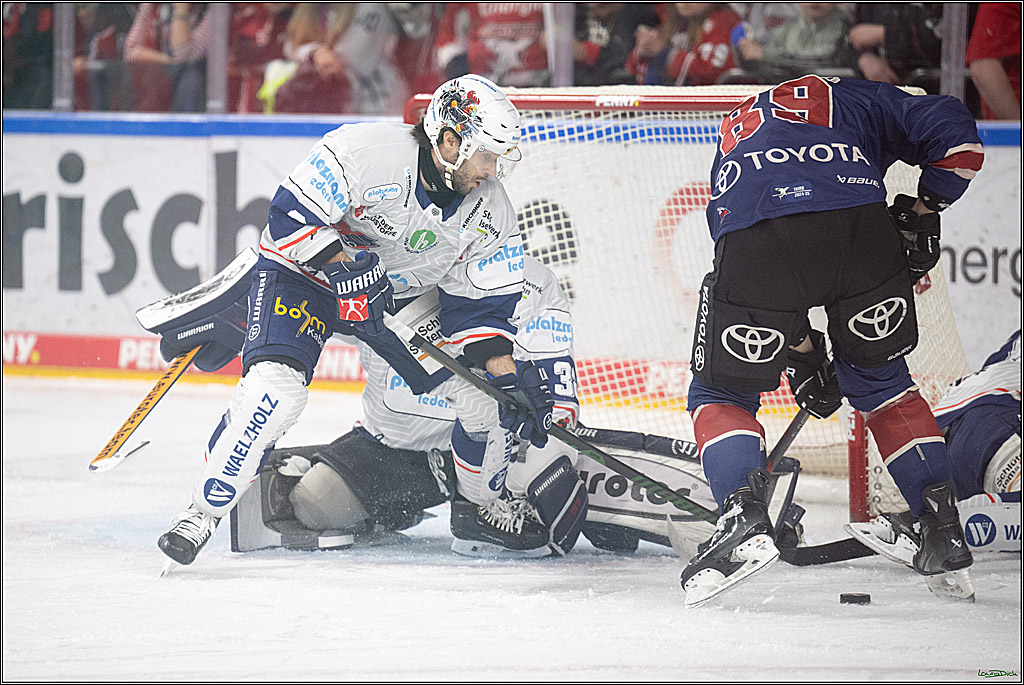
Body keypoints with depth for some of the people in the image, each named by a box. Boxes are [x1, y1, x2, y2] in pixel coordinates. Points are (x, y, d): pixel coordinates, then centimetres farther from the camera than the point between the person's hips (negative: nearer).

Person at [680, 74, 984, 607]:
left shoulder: (731, 140, 41)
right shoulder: (855, 99, 34)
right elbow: (953, 131, 18)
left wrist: (802, 355, 35)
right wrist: (922, 214, 27)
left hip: (754, 242, 0)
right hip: (859, 224, 0)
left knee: (720, 395, 19)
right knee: (880, 378, 24)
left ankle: (744, 515, -4)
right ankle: (943, 530, 19)